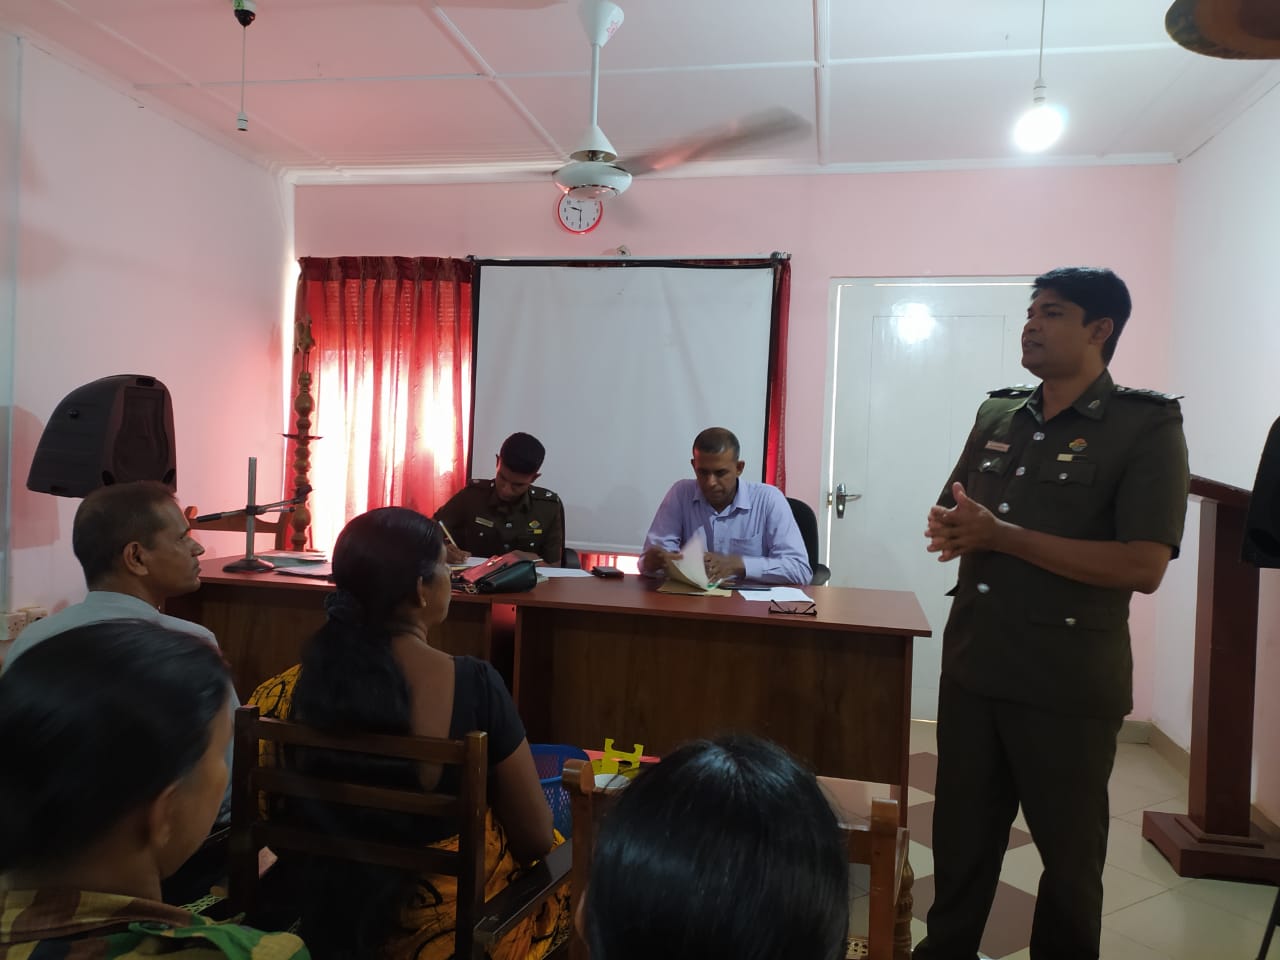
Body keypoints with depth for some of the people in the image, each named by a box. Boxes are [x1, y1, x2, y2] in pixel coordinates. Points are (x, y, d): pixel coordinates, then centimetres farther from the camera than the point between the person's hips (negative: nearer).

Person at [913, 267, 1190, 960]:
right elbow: (947, 517, 15)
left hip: (1070, 687, -5)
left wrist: (1001, 535, -21)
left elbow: (1143, 566, -20)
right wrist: (949, 529, -10)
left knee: (1069, 853, 15)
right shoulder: (997, 415, 9)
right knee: (960, 838, 18)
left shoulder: (1148, 426, -9)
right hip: (972, 668, 5)